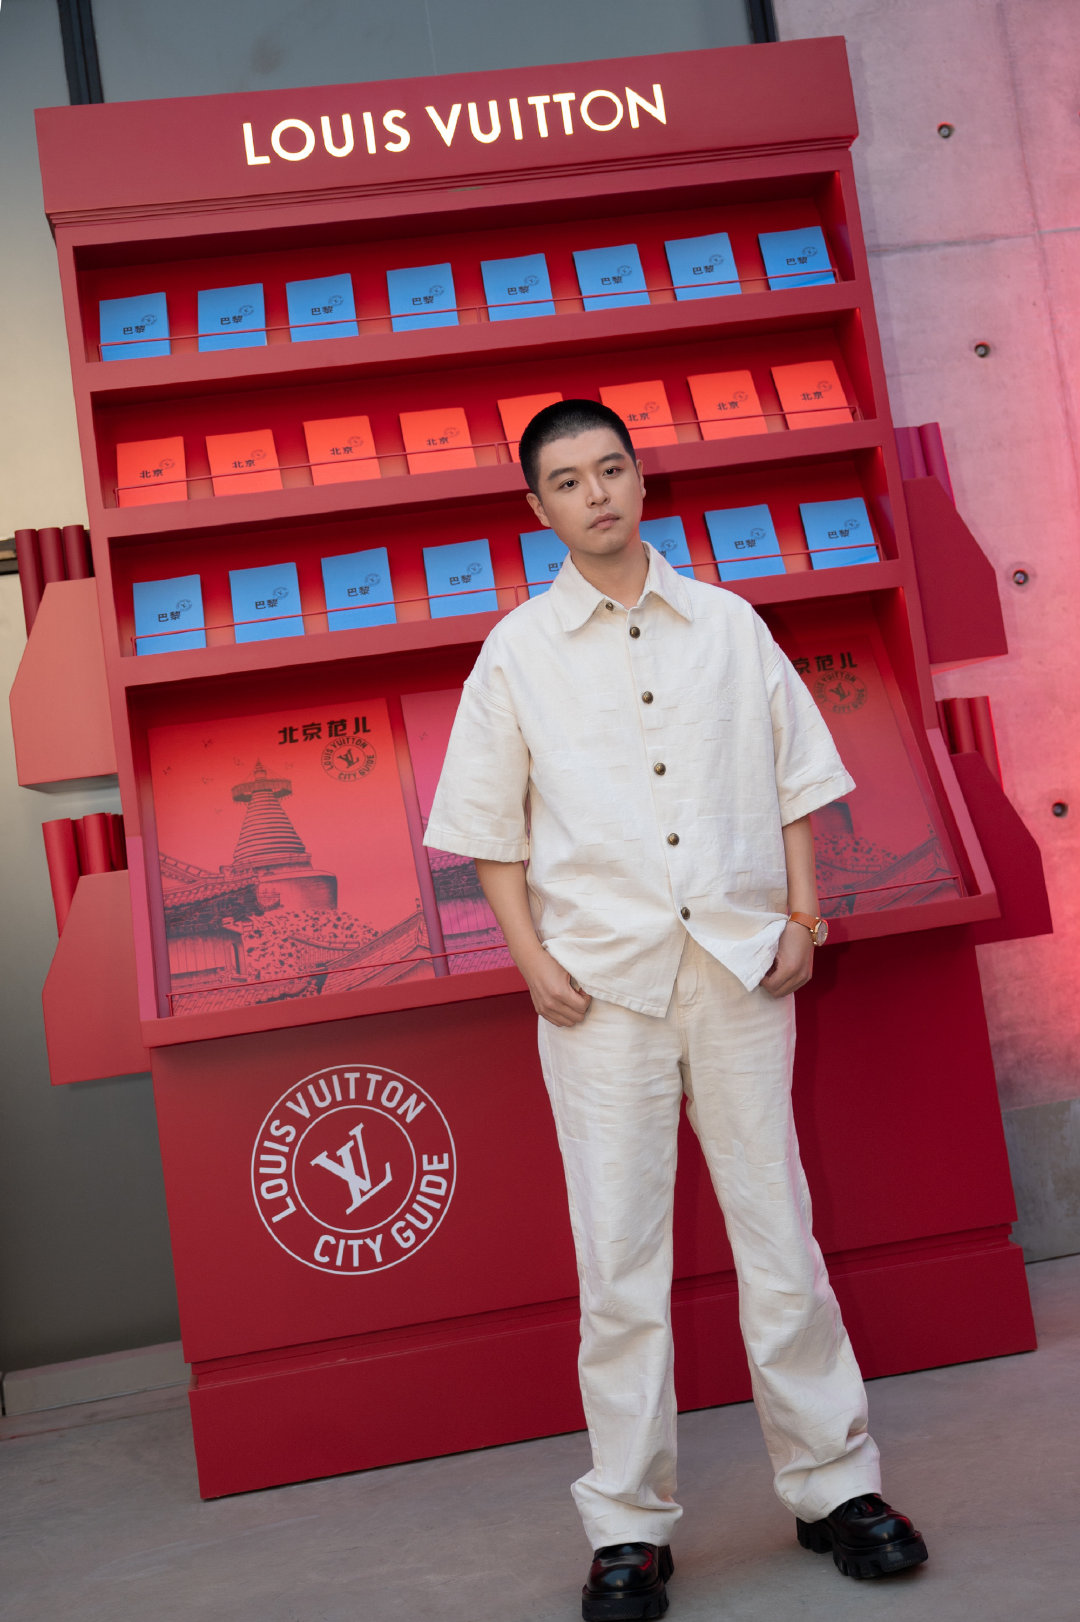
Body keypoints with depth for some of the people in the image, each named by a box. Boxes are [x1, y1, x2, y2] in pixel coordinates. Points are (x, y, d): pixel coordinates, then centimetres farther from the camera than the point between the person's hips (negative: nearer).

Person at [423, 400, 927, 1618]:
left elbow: (792, 781, 13)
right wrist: (532, 960, -4)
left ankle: (834, 1485, 23)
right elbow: (489, 827, 6)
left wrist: (801, 917, 2)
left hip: (741, 966, 2)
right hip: (602, 981, -1)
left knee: (780, 1233, 7)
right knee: (619, 1257, 3)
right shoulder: (519, 652, 5)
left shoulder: (729, 626, 10)